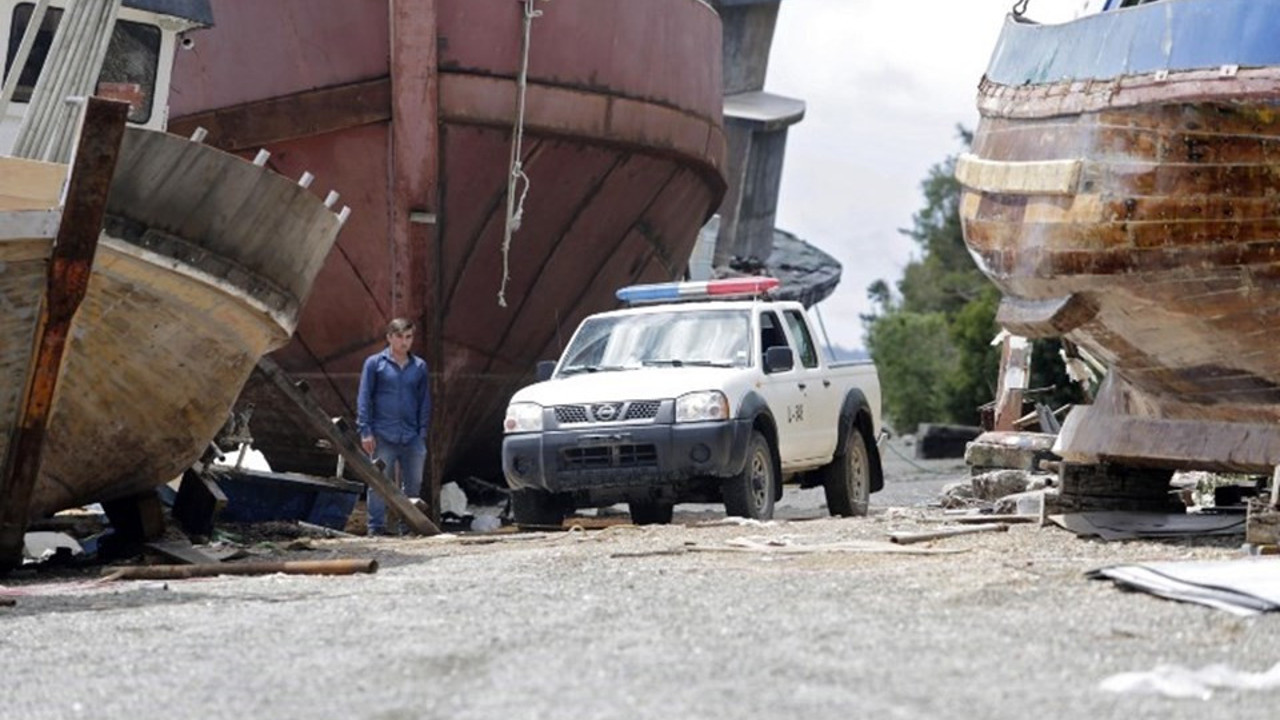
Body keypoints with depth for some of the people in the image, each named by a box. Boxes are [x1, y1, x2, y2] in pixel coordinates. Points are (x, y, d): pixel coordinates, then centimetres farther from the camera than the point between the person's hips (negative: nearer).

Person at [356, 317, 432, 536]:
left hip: (412, 438, 3)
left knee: (414, 484, 5)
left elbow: (425, 402, 14)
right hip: (383, 436, -3)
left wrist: (423, 433, 7)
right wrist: (365, 430, -6)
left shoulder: (419, 366, 11)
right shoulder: (375, 363, 3)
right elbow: (364, 399, 2)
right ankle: (376, 527, 2)